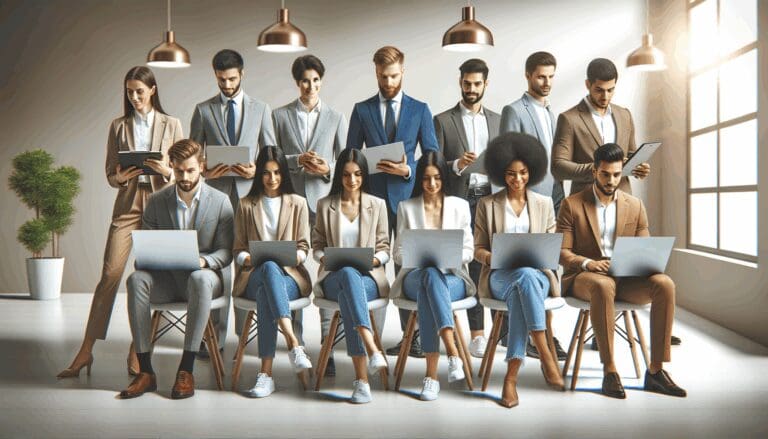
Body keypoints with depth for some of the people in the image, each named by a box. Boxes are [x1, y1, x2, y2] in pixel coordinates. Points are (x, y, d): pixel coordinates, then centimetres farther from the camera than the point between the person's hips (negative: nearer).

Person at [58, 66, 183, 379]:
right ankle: (86, 350, -1)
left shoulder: (171, 125, 7)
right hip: (128, 203, 1)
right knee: (110, 274, -6)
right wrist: (121, 177, -11)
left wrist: (166, 171, -15)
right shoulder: (118, 126, 10)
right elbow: (110, 173, 10)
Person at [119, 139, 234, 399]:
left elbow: (225, 251, -1)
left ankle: (186, 370, -35)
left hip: (203, 276, -2)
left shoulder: (220, 202, 1)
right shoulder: (157, 202, 8)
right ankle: (145, 371, -30)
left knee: (199, 279, -39)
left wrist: (203, 261, -23)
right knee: (136, 279, -30)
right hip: (167, 279, 3)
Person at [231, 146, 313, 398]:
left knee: (265, 295, -38)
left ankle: (266, 373, -45)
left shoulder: (297, 203, 16)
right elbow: (238, 249, 12)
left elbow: (304, 247, 10)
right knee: (270, 267, -41)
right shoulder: (246, 205, 17)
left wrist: (295, 256, -15)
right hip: (254, 276, 0)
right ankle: (293, 344, -54)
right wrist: (246, 259, -12)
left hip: (290, 275, 1)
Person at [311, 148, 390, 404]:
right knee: (349, 274, -41)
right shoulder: (325, 205, 14)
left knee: (347, 295, -39)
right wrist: (324, 258, -8)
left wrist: (373, 260, -11)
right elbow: (317, 245, 15)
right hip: (333, 278, 0)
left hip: (369, 277, 0)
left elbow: (384, 249, 12)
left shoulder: (377, 205, 13)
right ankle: (372, 350, -55)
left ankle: (361, 380, -45)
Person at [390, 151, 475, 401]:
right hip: (415, 275, 0)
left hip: (452, 276, 0)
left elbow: (468, 251, 10)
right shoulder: (406, 207, 12)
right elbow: (398, 252, 10)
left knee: (429, 284, -39)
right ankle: (452, 351, -50)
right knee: (429, 275, -40)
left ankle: (431, 372, -46)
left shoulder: (460, 206, 13)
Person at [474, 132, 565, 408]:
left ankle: (512, 375, -38)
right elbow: (478, 249, 9)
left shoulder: (544, 204, 14)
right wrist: (494, 258, -13)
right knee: (525, 274, -39)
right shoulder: (487, 205, 10)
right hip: (499, 276, -1)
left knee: (519, 294, -38)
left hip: (537, 275, 1)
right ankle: (546, 357, -39)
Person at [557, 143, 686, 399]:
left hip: (626, 277, 4)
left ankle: (656, 370, -22)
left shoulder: (635, 206, 14)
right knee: (603, 286, -40)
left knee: (665, 284, -27)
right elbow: (562, 252, -2)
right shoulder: (572, 205, 3)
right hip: (583, 277, -3)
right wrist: (588, 263, -21)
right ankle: (609, 371, -33)